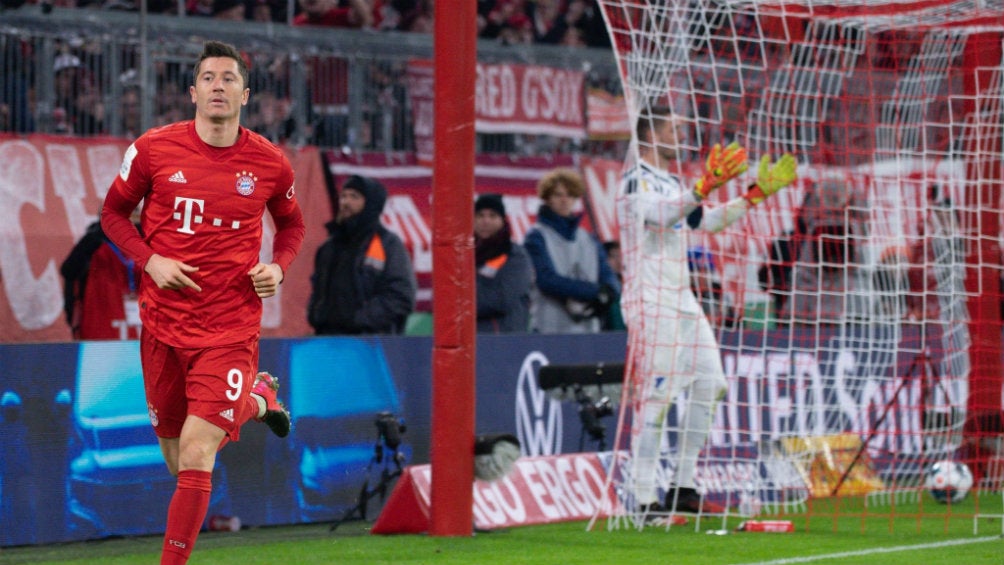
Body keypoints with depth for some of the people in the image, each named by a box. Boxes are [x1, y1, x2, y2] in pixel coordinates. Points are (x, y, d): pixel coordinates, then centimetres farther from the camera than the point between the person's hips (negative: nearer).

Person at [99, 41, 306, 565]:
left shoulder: (269, 163, -1)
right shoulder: (154, 149, -3)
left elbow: (291, 224, 18)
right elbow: (114, 212, 10)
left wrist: (278, 267, -2)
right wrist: (150, 260, -7)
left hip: (230, 328, -2)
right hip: (164, 320, 2)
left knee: (197, 453, -16)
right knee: (177, 456, 16)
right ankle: (257, 399, 46)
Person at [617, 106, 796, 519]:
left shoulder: (672, 182, 20)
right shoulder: (635, 180, -8)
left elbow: (707, 221, 26)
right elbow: (661, 214, -27)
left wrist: (757, 194, 19)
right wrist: (706, 185, -37)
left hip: (682, 299, 10)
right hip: (650, 302, -10)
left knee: (709, 385, 8)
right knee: (655, 396, -13)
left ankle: (683, 490, 13)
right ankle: (644, 501, -13)